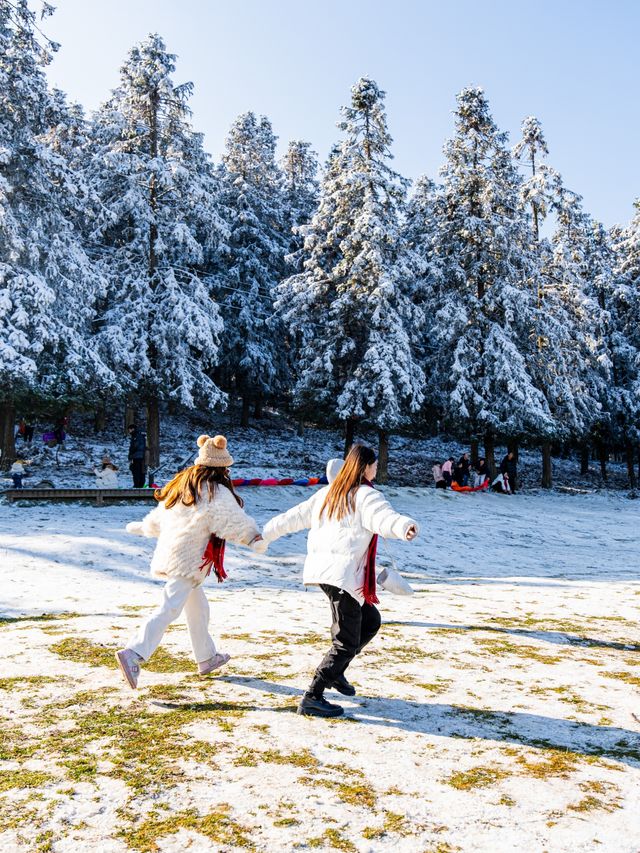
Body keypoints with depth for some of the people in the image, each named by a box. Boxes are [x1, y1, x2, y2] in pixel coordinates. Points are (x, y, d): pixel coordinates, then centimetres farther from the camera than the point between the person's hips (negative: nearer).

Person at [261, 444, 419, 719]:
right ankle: (312, 698, -1)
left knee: (370, 620, 22)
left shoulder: (328, 492, 16)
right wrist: (404, 525, -49)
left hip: (321, 570, 9)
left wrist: (264, 534, 30)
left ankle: (334, 672, 28)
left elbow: (295, 516, 21)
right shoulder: (365, 495, -7)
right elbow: (383, 517, -30)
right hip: (343, 574, -9)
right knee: (347, 641, -2)